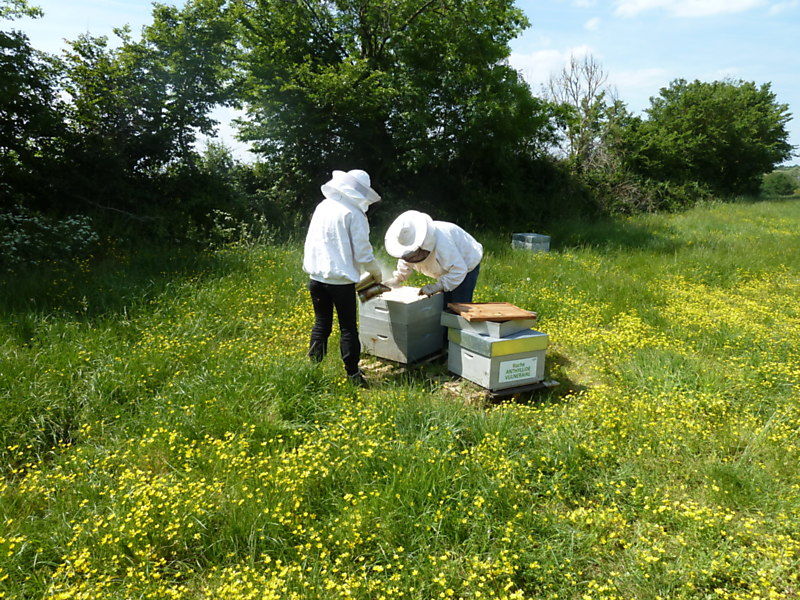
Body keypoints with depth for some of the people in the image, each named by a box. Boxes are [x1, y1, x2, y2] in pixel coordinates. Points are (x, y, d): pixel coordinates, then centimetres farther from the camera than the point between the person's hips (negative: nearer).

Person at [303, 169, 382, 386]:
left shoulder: (323, 206, 6)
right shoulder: (354, 214, -12)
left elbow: (312, 242, 14)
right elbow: (362, 252, -12)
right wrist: (376, 272, 5)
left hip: (316, 277, 6)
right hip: (341, 279, -6)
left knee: (321, 323, 17)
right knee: (348, 328, 5)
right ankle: (353, 374, 12)